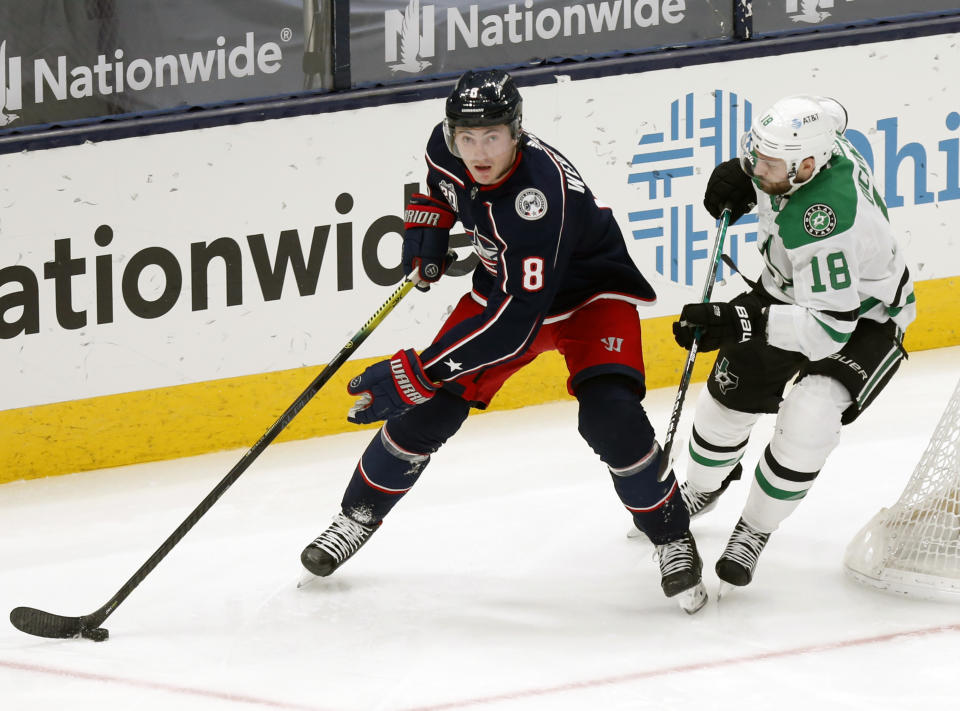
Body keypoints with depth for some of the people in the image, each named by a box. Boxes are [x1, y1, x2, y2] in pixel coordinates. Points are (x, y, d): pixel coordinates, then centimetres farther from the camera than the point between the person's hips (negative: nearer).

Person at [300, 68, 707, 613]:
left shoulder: (540, 191, -41)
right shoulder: (449, 148, -19)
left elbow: (515, 320, -43)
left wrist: (417, 373, -42)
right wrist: (426, 228, -2)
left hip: (592, 293, -6)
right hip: (506, 284, 6)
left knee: (609, 416, -27)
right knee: (431, 409, -2)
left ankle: (673, 538, -7)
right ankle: (359, 514, 19)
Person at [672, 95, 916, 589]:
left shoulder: (825, 221, -44)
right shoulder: (804, 142, -23)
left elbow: (829, 327, -43)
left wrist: (738, 324, -50)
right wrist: (738, 174, -7)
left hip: (863, 317, -8)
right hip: (790, 289, 8)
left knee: (807, 422, -25)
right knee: (729, 396, 9)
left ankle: (756, 529, -1)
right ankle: (700, 490, 40)